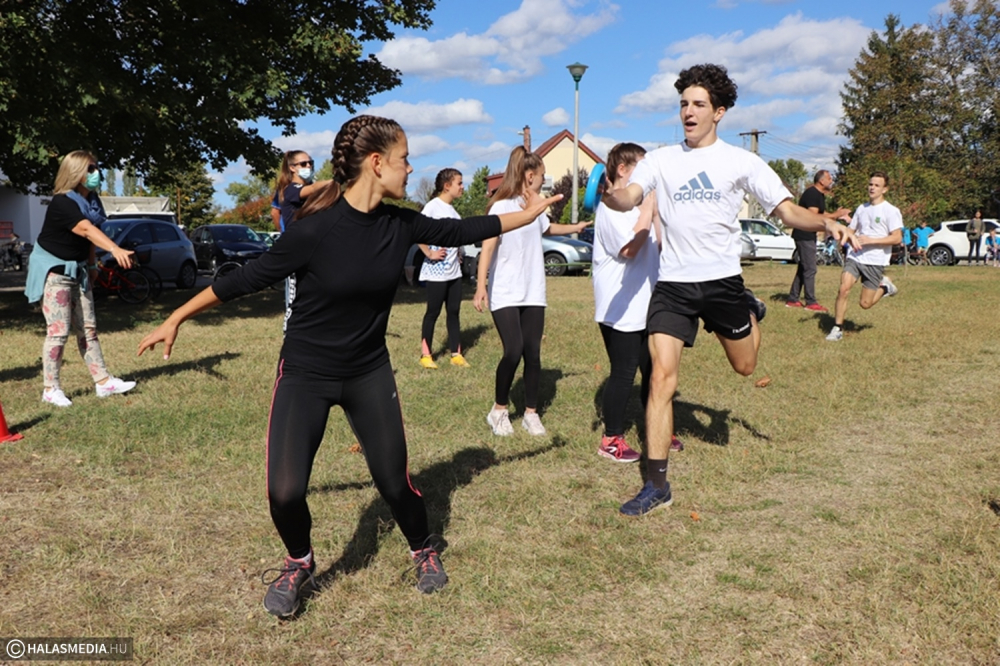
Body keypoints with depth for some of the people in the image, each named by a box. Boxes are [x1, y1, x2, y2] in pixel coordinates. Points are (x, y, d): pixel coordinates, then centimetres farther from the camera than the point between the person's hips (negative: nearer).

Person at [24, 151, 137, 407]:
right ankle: (51, 388, 3)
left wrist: (92, 266, 12)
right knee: (58, 330, -7)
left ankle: (103, 381, 11)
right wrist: (115, 249, -55)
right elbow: (86, 229, -42)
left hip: (78, 269, 8)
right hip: (54, 270, -8)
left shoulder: (91, 200, 1)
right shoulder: (62, 203, -24)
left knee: (88, 328, 8)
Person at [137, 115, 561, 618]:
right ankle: (299, 563, 23)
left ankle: (424, 552, 37)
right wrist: (176, 319, -7)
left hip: (369, 373, 3)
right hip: (305, 374, -3)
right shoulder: (316, 229, -23)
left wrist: (529, 213, 16)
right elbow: (248, 279, -13)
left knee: (394, 481, 6)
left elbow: (461, 231, 8)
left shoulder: (400, 225, -8)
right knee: (285, 491, -10)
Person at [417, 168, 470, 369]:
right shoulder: (433, 206, -12)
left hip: (454, 271, 7)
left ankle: (456, 354, 16)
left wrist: (456, 254, 11)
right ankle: (425, 354, 13)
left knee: (454, 312, 10)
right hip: (436, 271, -7)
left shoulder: (452, 209, 12)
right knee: (433, 312, 2)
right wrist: (429, 253, -21)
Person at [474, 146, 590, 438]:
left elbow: (547, 228, 36)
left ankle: (531, 413, 15)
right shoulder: (502, 206, -10)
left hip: (533, 293, 7)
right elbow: (487, 248, -15)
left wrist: (576, 227, 48)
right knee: (513, 351, -14)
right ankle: (499, 410, 7)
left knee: (533, 353, 3)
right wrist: (481, 287, -23)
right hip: (505, 294, -6)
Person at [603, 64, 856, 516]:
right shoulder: (660, 160, 3)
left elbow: (787, 211, -1)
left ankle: (752, 314, 50)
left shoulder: (741, 162, 1)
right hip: (673, 283, 0)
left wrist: (824, 223, -21)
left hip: (721, 279, 0)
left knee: (745, 367, 15)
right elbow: (627, 199, -13)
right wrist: (609, 194, -37)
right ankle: (656, 485, -1)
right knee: (661, 378, -10)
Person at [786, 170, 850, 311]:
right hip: (804, 235, -10)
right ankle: (811, 302, -2)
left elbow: (823, 215, 18)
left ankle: (792, 300, 17)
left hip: (808, 235, 10)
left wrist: (838, 216, 1)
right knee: (810, 269, -7)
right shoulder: (812, 194, -17)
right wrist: (835, 215, -19)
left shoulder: (820, 195, 15)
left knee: (803, 268, 13)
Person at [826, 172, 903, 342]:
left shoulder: (891, 211, -6)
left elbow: (897, 238, -12)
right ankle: (837, 328, -5)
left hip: (875, 262, -4)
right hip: (855, 257, 4)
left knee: (865, 303, 0)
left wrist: (870, 240, -19)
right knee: (844, 289, -16)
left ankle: (884, 287, 30)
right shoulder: (861, 209, 12)